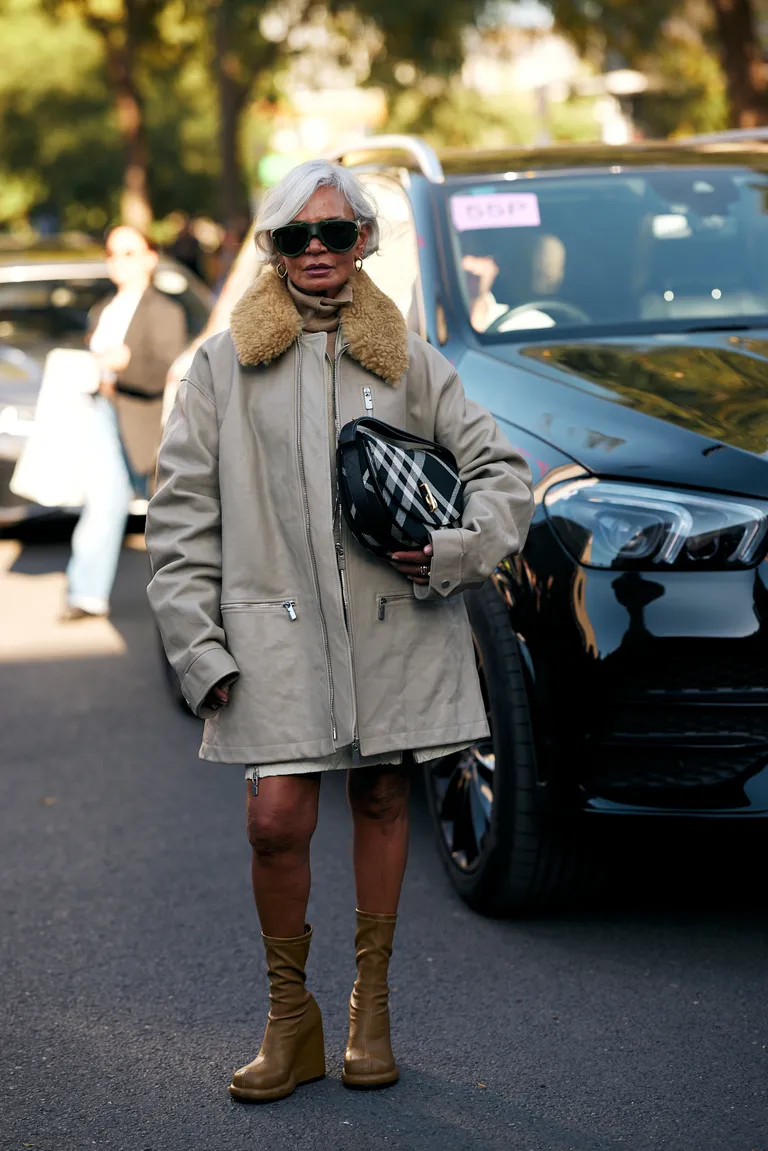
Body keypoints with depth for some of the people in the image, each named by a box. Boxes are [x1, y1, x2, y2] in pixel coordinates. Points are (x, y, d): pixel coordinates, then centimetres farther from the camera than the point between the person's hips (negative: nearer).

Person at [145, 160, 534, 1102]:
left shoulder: (407, 361, 10)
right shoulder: (224, 365, 6)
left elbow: (501, 469, 13)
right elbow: (181, 511, 4)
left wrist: (452, 552, -5)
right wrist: (196, 644, -4)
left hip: (396, 624, 2)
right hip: (277, 626, -1)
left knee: (381, 803, 8)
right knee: (277, 819, -10)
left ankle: (372, 1005, 22)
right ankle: (290, 1016, 9)